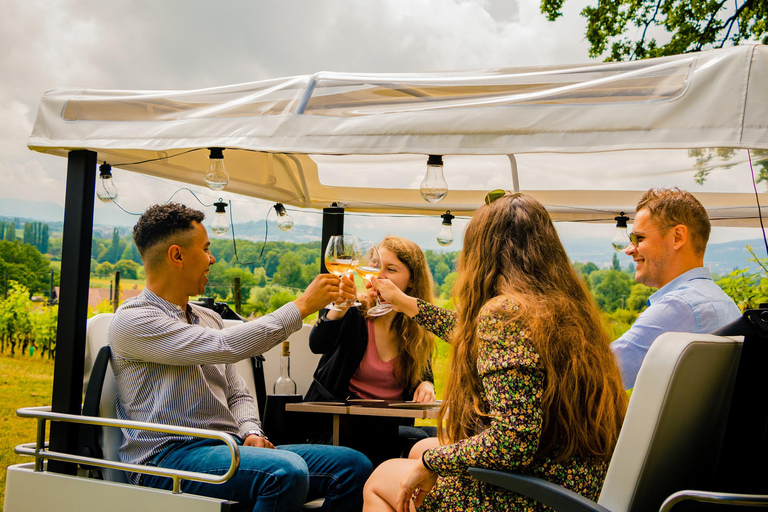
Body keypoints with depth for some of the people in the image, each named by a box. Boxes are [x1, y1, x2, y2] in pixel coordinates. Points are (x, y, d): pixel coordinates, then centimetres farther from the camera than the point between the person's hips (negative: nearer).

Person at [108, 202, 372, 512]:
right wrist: (302, 306, -11)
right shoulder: (132, 320, -6)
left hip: (229, 449, 8)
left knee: (353, 465, -11)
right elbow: (225, 346, -18)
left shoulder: (209, 319, 22)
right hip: (168, 456, -8)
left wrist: (251, 432, 0)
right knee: (286, 470, -35)